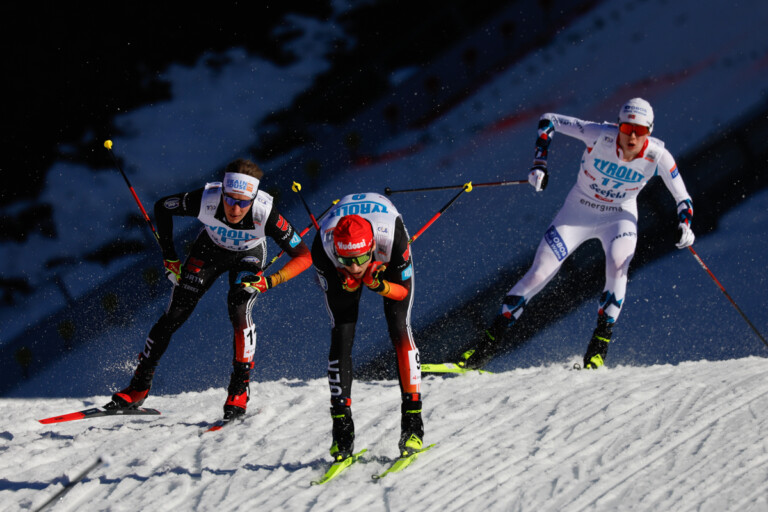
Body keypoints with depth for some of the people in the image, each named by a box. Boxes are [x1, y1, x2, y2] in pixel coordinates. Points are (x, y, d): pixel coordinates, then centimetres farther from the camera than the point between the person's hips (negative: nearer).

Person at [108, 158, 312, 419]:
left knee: (239, 311, -26)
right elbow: (162, 207, -16)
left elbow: (303, 256, -30)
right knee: (174, 316, -3)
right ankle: (138, 389, 12)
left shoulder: (265, 214, -40)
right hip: (209, 249, 2)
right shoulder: (206, 199, -37)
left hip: (248, 256, -2)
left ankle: (239, 391, -10)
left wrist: (270, 281, -40)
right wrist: (169, 258, -14)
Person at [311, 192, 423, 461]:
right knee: (341, 336, -12)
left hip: (390, 264, -1)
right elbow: (333, 294, -19)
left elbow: (404, 291, -26)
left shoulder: (392, 237, -43)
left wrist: (379, 285, -47)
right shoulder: (322, 247, -39)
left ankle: (413, 424, -10)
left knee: (399, 328, -16)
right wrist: (348, 285, -41)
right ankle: (342, 428, -3)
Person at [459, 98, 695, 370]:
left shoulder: (657, 155, -22)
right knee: (538, 274, -8)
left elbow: (682, 198, -11)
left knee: (617, 266, -30)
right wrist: (539, 164, -24)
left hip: (620, 217, 0)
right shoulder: (601, 134, -26)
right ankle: (488, 342, 2)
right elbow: (549, 121, -15)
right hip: (578, 211, 0)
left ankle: (598, 347, -21)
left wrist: (685, 226, -30)